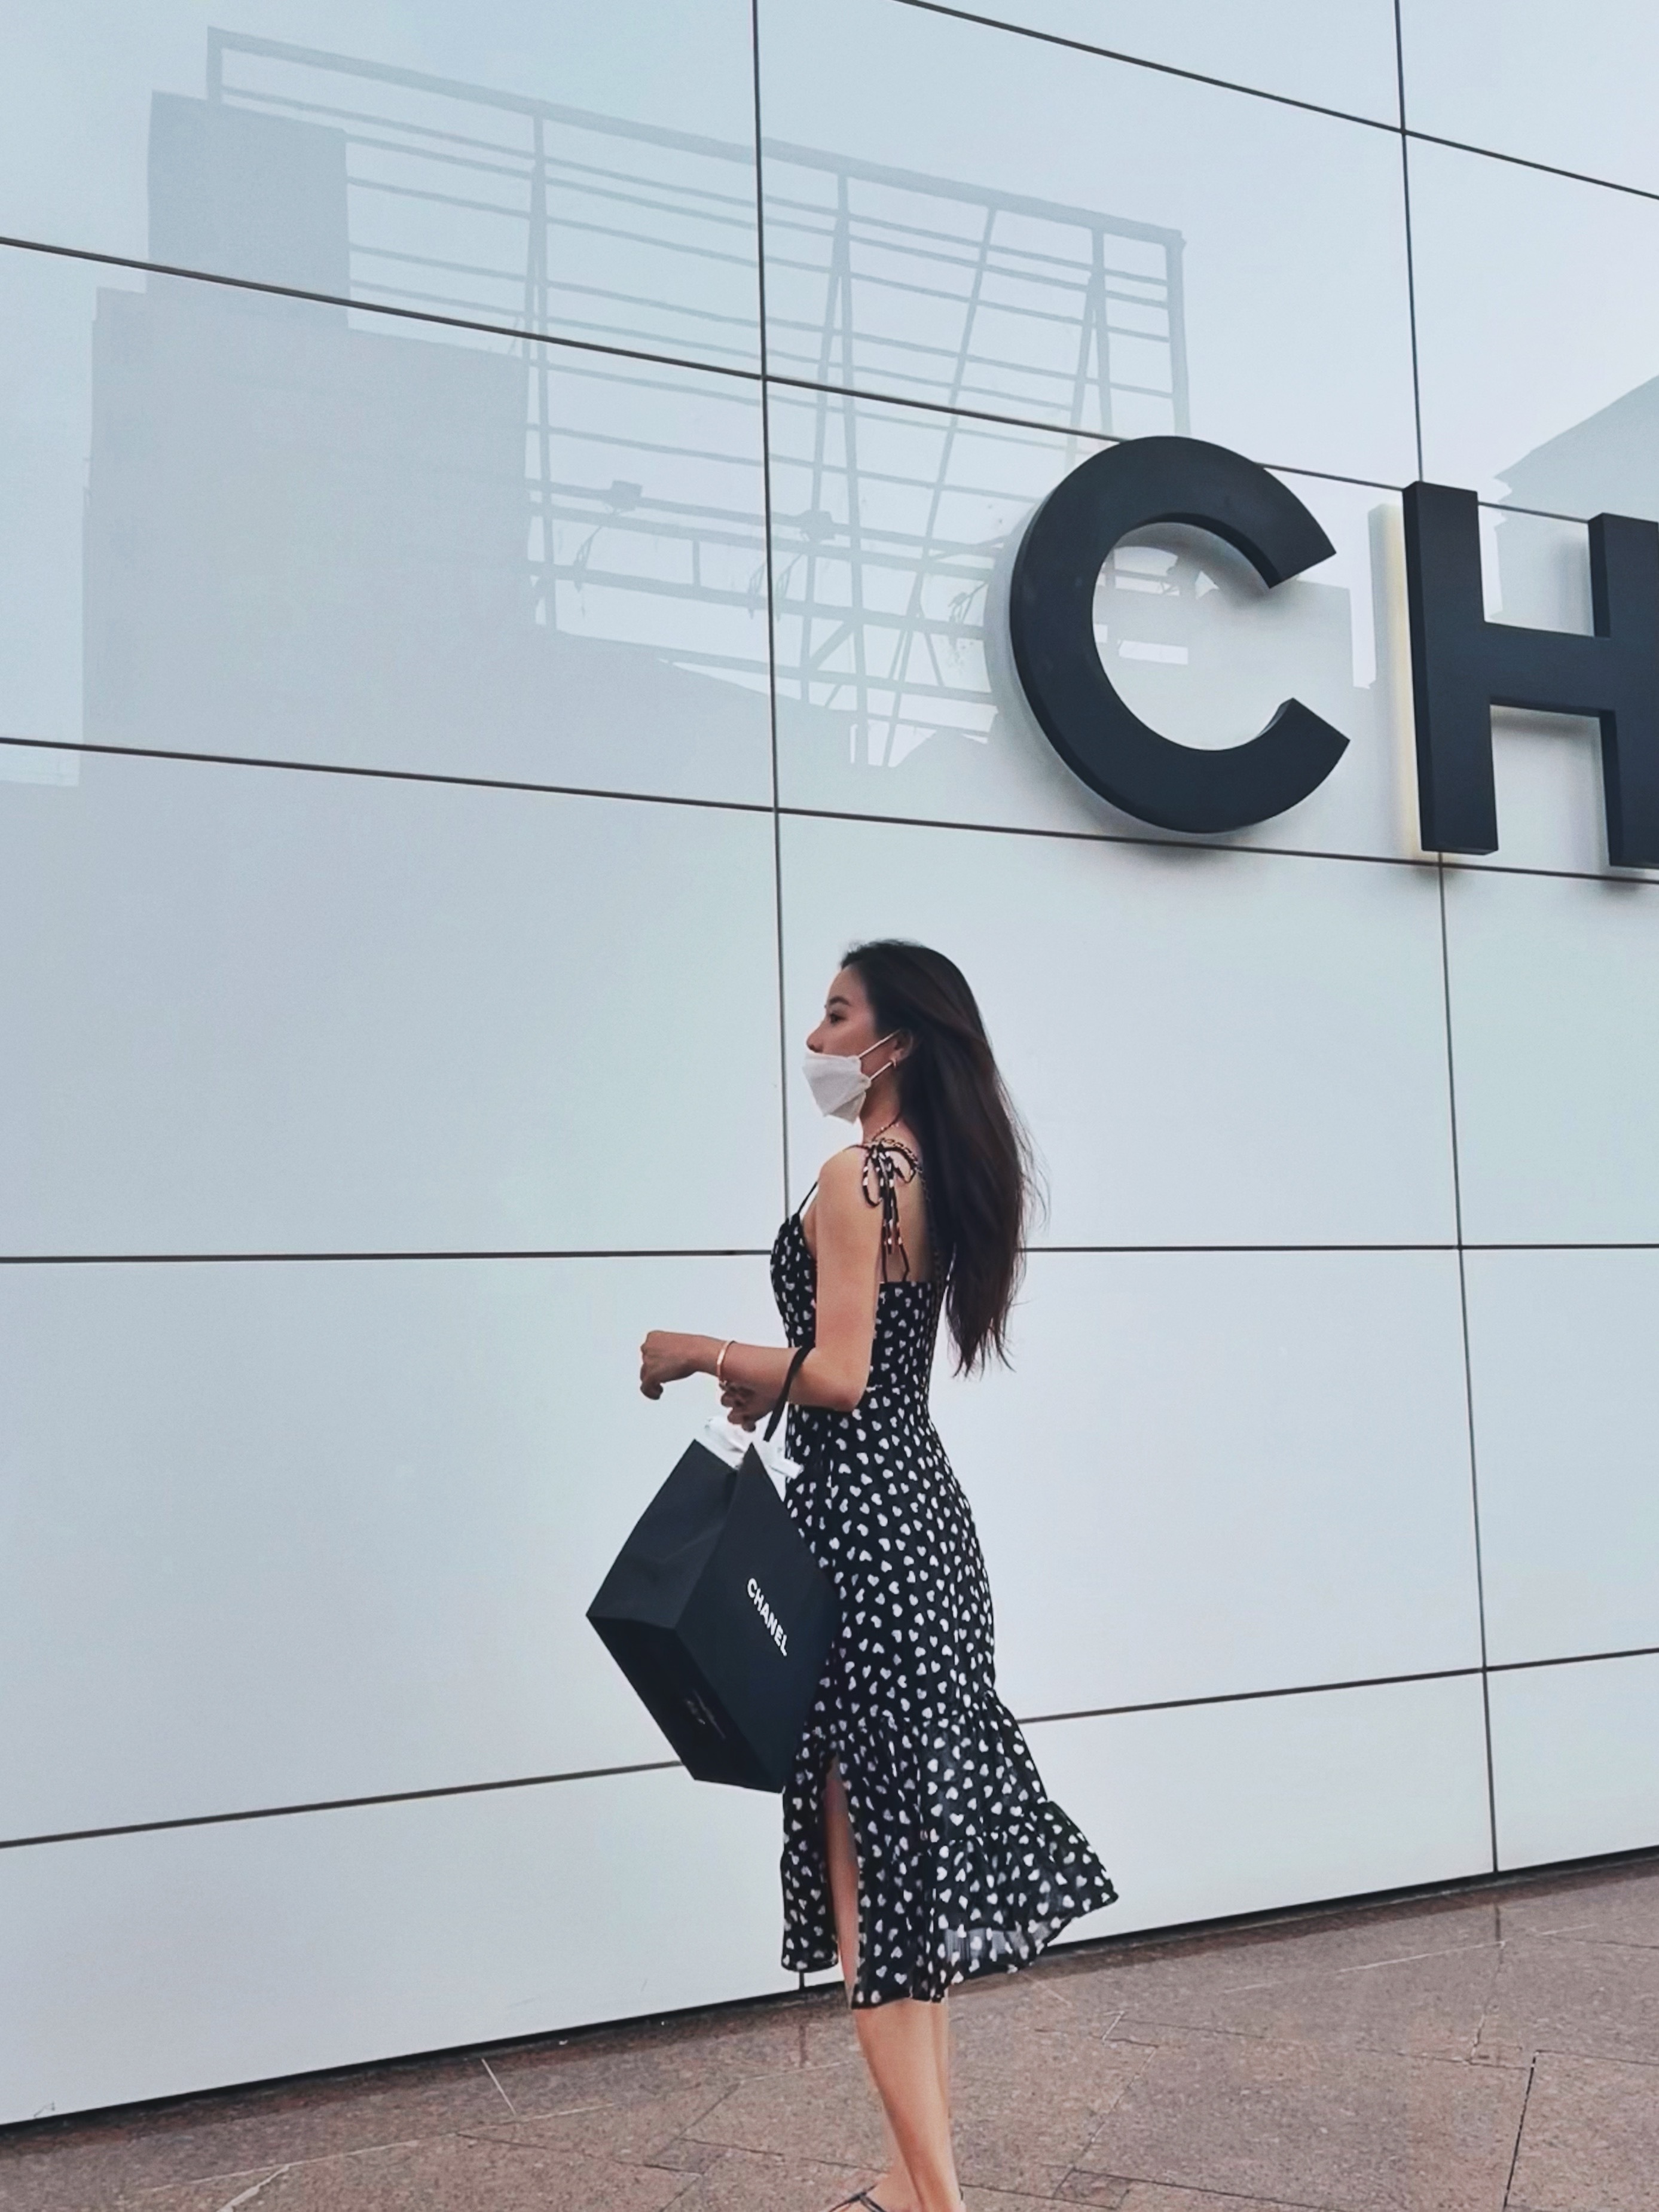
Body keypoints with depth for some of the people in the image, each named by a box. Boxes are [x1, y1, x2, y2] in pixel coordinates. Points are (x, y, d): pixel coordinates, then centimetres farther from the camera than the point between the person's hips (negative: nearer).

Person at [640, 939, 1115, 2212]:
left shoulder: (856, 1176, -15)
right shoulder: (939, 1173, 12)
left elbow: (837, 1378, -20)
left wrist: (702, 1353, -8)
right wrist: (771, 1385, 12)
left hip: (864, 1519, -10)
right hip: (920, 1509, 10)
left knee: (870, 1845, -2)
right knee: (914, 1831, 15)